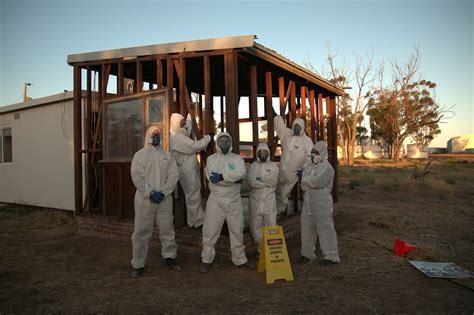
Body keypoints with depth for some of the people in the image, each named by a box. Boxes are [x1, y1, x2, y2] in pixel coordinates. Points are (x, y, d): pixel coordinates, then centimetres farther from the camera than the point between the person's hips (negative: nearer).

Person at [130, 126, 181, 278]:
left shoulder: (167, 155, 9)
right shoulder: (139, 155, 3)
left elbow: (173, 176, 1)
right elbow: (137, 177, -6)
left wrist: (162, 192, -11)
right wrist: (150, 193, -14)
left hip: (164, 199, 2)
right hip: (144, 199, -2)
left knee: (167, 229, 10)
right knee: (141, 232, 2)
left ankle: (170, 257, 26)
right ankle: (138, 264, 13)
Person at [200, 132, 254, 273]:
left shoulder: (237, 158, 5)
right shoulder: (211, 159, 2)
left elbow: (241, 173, -15)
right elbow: (213, 178, -15)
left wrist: (222, 176, -24)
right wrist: (234, 178, -16)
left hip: (234, 201, 2)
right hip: (216, 200, -2)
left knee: (237, 231, 11)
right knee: (210, 232, 4)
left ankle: (240, 260, 24)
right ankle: (206, 260, 19)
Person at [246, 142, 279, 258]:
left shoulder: (273, 166, 7)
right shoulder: (253, 165, 6)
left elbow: (274, 180, -10)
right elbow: (250, 181, -11)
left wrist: (259, 179, -10)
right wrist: (267, 183, -12)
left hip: (269, 201, -1)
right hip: (256, 200, 1)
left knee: (271, 225, 2)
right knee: (256, 226, 7)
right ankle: (260, 247, 21)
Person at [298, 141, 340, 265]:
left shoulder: (327, 167, -11)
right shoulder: (309, 164, 10)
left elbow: (317, 181, -25)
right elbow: (303, 185, 6)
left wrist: (306, 178, -9)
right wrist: (311, 181, -14)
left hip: (322, 203, -7)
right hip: (308, 202, 7)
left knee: (325, 228, 0)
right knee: (307, 227, 14)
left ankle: (331, 256, 12)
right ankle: (307, 253, 28)